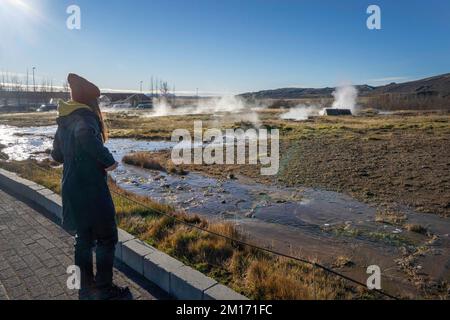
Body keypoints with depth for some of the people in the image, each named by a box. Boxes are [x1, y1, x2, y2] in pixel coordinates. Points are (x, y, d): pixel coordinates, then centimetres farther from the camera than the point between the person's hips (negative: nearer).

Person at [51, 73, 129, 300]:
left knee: (83, 239, 19)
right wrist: (108, 160, -29)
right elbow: (85, 134, -40)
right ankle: (104, 289, 17)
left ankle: (86, 287, 31)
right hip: (92, 190, -8)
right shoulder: (86, 117, -15)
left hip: (71, 191, 8)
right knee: (106, 239, 6)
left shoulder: (64, 121, 10)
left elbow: (57, 155, 18)